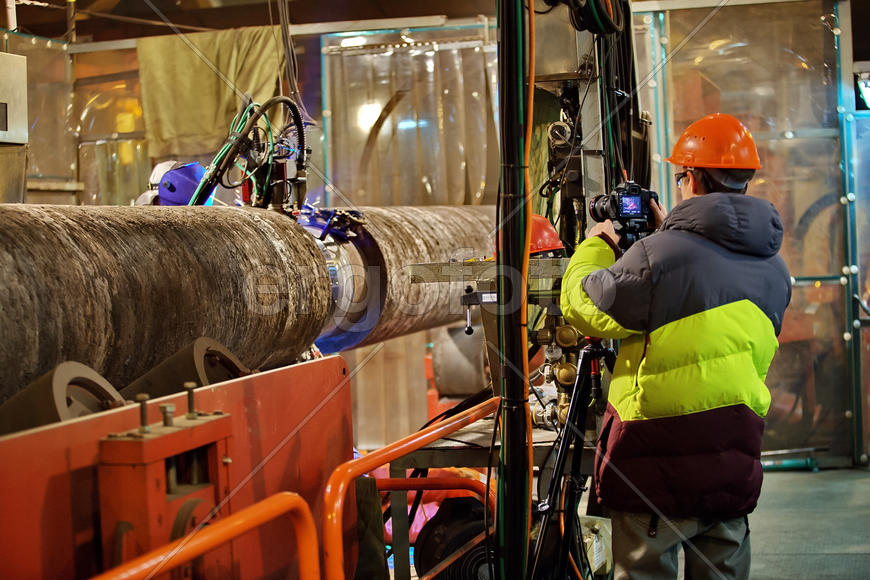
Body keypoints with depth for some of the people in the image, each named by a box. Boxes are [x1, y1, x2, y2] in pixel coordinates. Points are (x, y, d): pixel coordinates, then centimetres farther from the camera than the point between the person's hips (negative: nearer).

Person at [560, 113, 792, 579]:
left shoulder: (662, 255, -15)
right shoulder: (775, 270, 7)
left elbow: (583, 306, -4)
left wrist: (595, 246, 14)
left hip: (659, 464, -6)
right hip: (735, 466, 6)